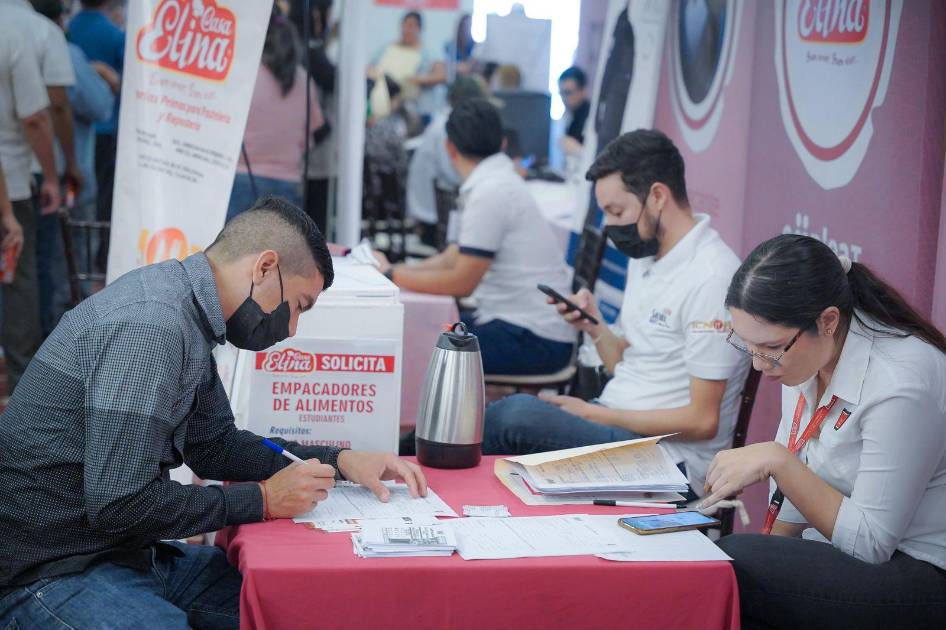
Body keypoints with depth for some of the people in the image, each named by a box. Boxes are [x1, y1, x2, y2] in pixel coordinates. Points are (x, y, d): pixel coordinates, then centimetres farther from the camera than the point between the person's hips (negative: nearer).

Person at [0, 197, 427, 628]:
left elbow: (213, 447, 18)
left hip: (127, 555, 10)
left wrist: (339, 462, 7)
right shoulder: (150, 326, -23)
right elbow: (118, 505, -26)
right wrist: (263, 499, -16)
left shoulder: (185, 317, 8)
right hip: (49, 574, -10)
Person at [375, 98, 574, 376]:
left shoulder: (491, 192, -16)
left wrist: (391, 274, -6)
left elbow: (461, 282, -16)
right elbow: (452, 260, 15)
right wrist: (390, 268, 4)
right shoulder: (497, 181, 13)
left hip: (534, 340, -9)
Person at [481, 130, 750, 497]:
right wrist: (595, 327, -1)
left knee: (517, 414, -26)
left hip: (666, 459, -9)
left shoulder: (711, 277, -16)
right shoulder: (645, 258, 13)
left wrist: (593, 414, -14)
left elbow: (702, 421, -17)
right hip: (618, 427, 9)